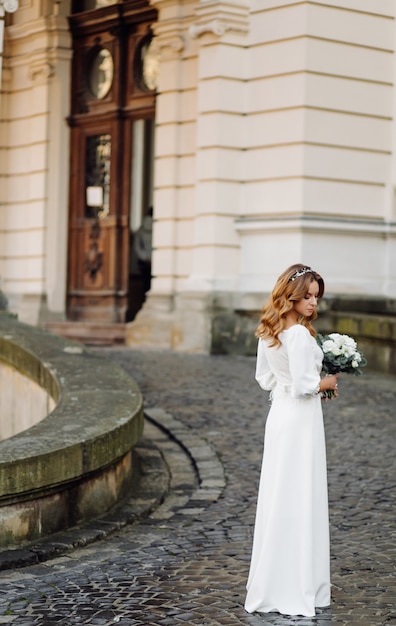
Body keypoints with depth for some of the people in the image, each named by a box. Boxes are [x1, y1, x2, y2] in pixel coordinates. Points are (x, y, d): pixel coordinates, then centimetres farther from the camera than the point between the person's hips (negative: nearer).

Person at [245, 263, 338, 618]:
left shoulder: (267, 332, 7)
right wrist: (325, 384, -3)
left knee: (278, 497, 13)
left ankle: (270, 586, 22)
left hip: (279, 414, 9)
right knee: (300, 499, -1)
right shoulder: (300, 335, -20)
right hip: (300, 419, -9)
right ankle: (296, 588, 5)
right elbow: (303, 386, -21)